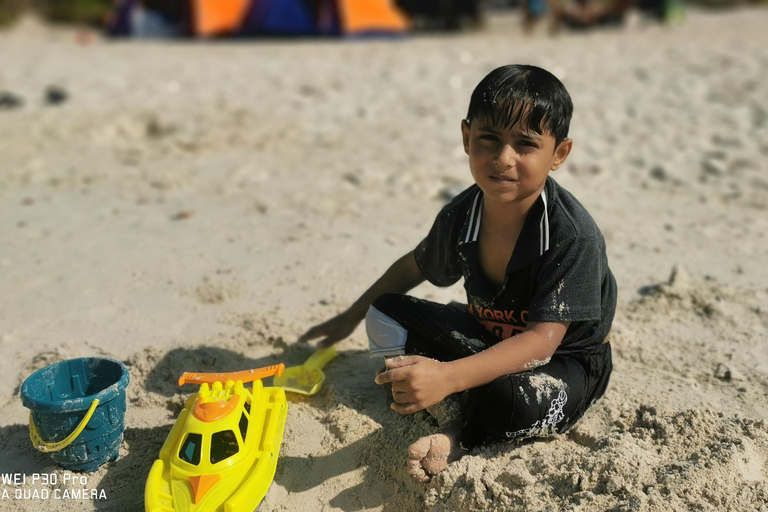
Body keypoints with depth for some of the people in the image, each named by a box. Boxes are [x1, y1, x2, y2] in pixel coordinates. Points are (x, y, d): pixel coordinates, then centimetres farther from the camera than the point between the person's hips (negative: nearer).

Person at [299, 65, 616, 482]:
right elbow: (415, 265, 10)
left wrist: (448, 377, -48)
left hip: (567, 360, -6)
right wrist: (352, 316, 19)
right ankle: (482, 409, -15)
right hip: (490, 340, 6)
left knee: (515, 400, -41)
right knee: (385, 315, -8)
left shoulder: (574, 236, -29)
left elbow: (542, 339, -35)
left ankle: (464, 433, -7)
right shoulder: (459, 217, -11)